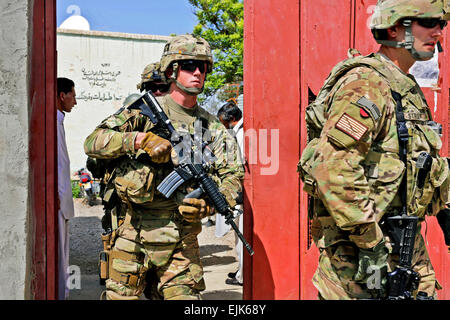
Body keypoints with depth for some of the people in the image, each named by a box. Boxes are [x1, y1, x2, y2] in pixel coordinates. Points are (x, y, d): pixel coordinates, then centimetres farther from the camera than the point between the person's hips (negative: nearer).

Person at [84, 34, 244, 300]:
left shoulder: (213, 128, 8)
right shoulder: (144, 111, 0)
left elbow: (233, 178, 6)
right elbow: (93, 143, -8)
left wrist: (208, 202, -13)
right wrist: (140, 139, -20)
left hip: (181, 240, 2)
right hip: (133, 234, -1)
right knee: (121, 296, 7)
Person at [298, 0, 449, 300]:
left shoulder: (407, 86, 15)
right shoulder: (366, 83, -17)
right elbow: (334, 168, -27)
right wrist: (371, 243, -24)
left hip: (403, 238, 10)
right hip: (356, 242, -9)